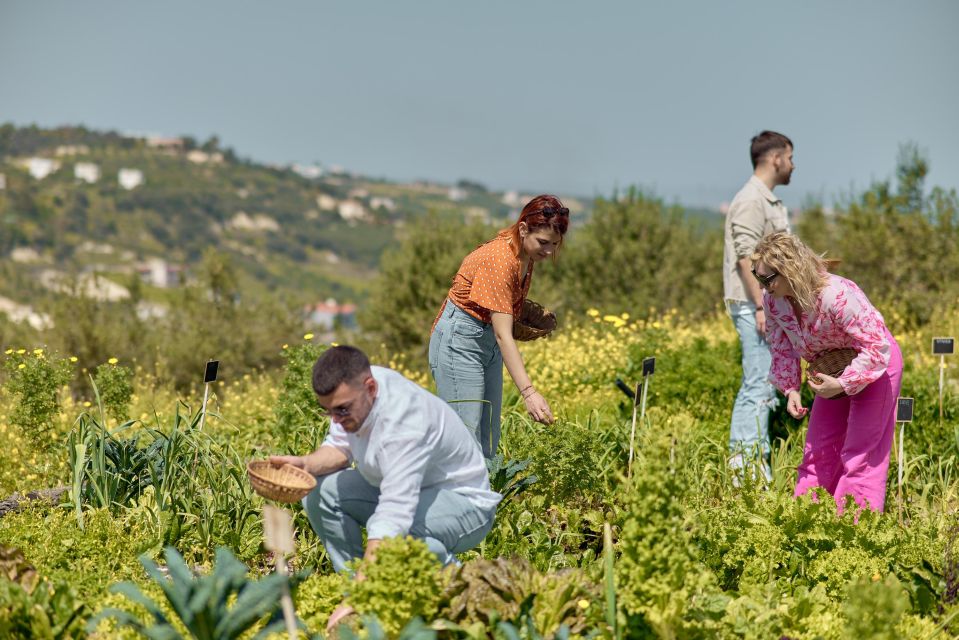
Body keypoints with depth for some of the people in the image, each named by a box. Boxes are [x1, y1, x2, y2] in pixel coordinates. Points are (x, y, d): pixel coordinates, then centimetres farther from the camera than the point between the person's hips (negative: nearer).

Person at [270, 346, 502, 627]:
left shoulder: (403, 421, -37)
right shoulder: (351, 390, -13)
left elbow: (394, 516, -44)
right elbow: (340, 448, 3)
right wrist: (305, 463, -21)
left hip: (465, 502, -8)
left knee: (393, 530, -38)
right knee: (318, 492, -8)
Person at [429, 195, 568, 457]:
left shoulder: (525, 253, -2)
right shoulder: (500, 259, -28)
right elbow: (503, 335, -33)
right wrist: (528, 392, -41)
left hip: (488, 341, 9)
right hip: (460, 339, -9)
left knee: (489, 442, 8)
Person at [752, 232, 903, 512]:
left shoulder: (838, 295, -37)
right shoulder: (772, 300, -16)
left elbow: (878, 347, -32)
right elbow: (782, 349, -2)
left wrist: (842, 384, -31)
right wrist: (790, 389, -15)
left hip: (876, 367, -7)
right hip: (833, 373, 7)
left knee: (859, 455, -6)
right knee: (817, 451, 9)